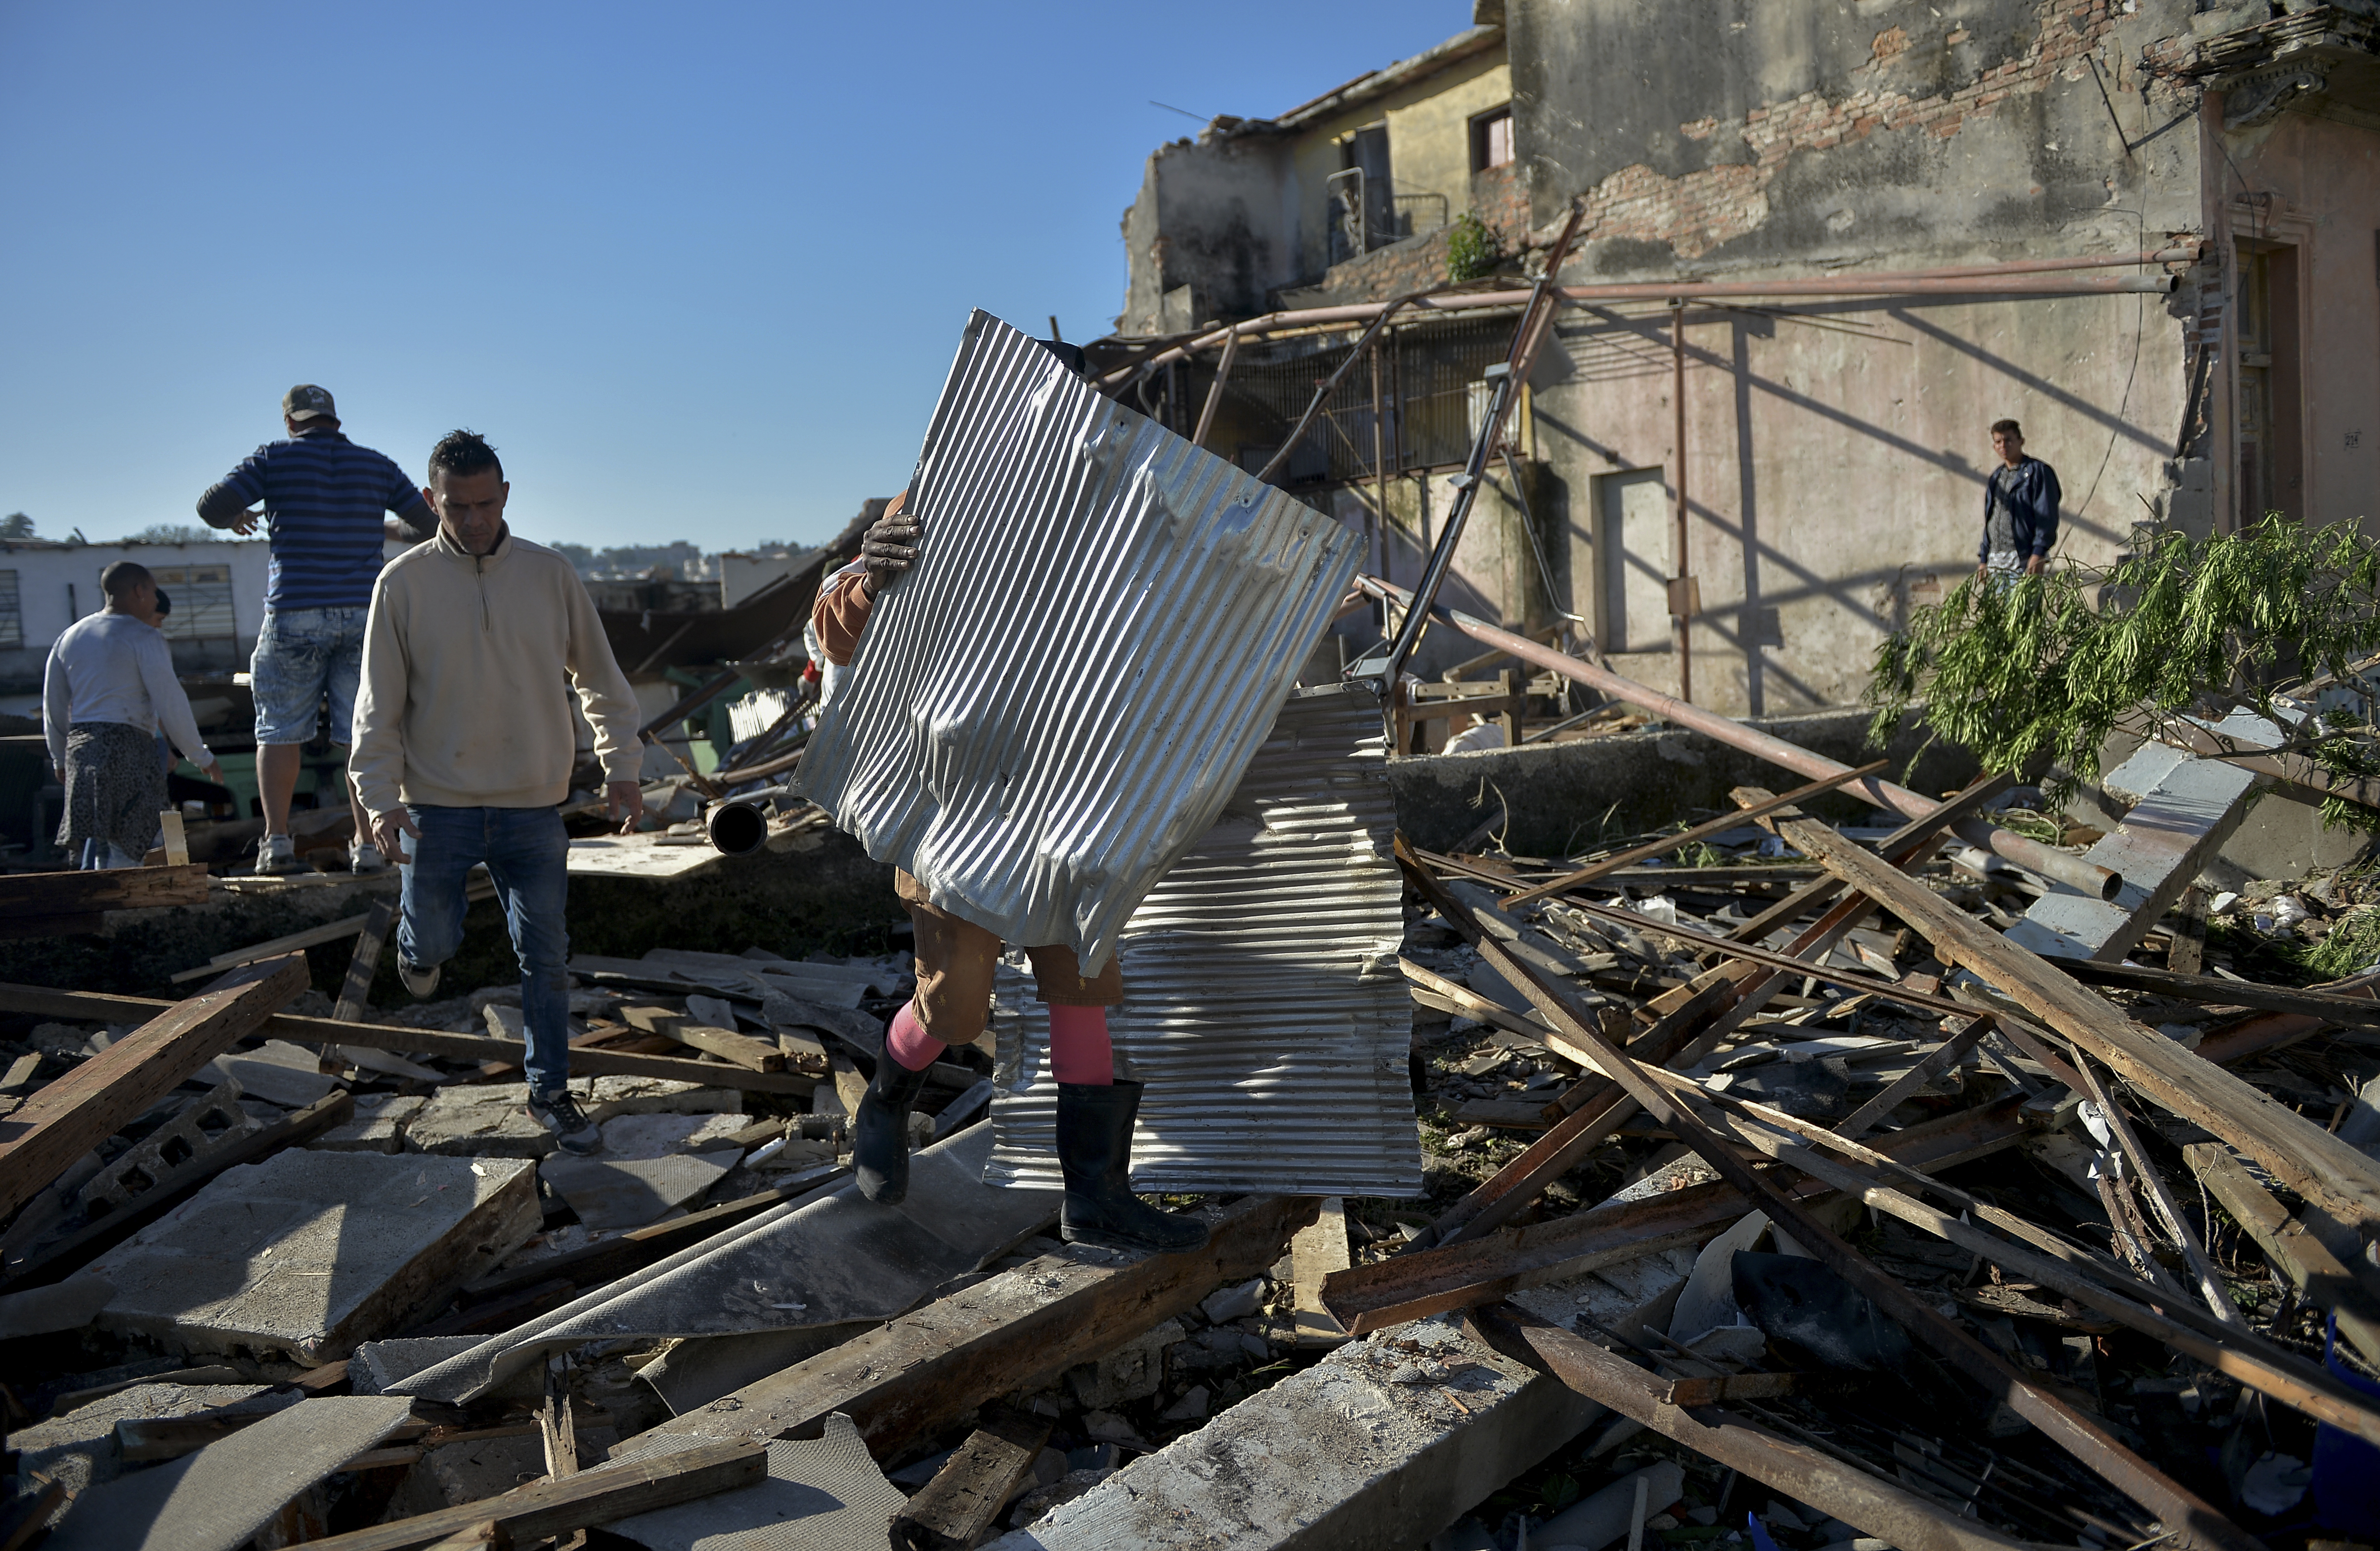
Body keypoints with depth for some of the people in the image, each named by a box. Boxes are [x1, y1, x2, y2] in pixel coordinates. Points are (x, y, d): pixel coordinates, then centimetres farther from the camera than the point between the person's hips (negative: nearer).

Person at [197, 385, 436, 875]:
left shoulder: (275, 458, 2)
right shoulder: (376, 465, 9)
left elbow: (211, 506, -6)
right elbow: (431, 522, 11)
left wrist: (235, 518, 16)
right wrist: (386, 528, 32)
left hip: (294, 613, -1)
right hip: (363, 614, 2)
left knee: (280, 731, 9)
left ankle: (277, 840, 3)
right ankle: (367, 844, 1)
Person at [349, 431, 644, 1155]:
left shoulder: (550, 574, 1)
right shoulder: (404, 582, -2)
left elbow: (601, 679, 9)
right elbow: (380, 705, -1)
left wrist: (621, 767, 3)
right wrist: (380, 797, -11)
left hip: (534, 808, 1)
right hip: (437, 804, -1)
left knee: (546, 956, 4)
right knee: (433, 943, 7)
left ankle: (549, 1090, 18)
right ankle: (421, 943, 44)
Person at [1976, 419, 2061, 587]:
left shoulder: (2038, 471, -1)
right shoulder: (1995, 478, 21)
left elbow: (2047, 516, -8)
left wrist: (2038, 554, -18)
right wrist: (1983, 559, 16)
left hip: (2024, 560, -7)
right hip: (1995, 562, 7)